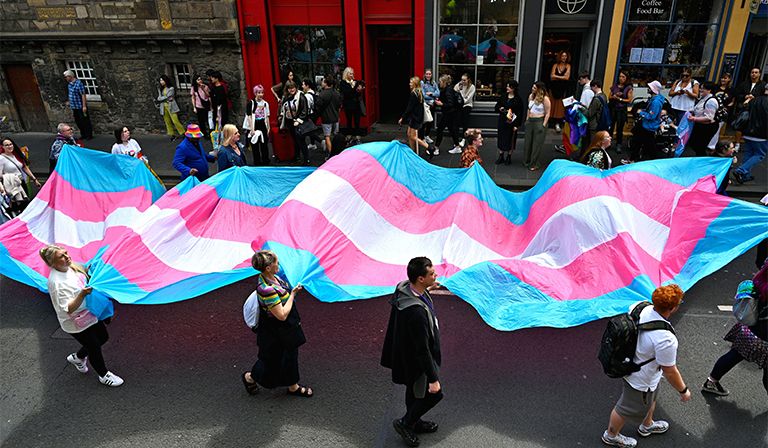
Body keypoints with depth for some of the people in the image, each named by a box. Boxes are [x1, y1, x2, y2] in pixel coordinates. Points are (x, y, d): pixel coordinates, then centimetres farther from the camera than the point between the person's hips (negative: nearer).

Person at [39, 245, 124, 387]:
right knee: (94, 347, 9)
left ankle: (77, 357, 47)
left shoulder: (71, 267, -5)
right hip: (76, 324, -8)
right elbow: (68, 309, -31)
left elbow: (85, 280, 17)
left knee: (103, 337, 23)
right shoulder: (56, 282, -30)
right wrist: (82, 294, -43)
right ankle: (104, 375, 33)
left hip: (89, 313, 8)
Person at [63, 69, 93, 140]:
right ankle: (83, 135, 22)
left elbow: (83, 95, -17)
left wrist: (84, 106, -20)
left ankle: (89, 135, 6)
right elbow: (70, 95, 20)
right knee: (78, 121, 13)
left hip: (80, 107, -9)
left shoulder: (78, 83, -14)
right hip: (74, 107, 9)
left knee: (85, 121, -2)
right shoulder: (69, 84, 10)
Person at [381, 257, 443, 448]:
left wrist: (426, 290, 24)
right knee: (433, 394, 13)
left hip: (406, 352, 9)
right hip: (416, 360, -9)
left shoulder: (404, 288, -15)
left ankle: (414, 422, 53)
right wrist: (433, 378, -22)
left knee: (414, 389, 29)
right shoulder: (416, 312, -41)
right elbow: (422, 349, -31)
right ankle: (405, 423, 32)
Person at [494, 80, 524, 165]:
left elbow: (520, 113, -8)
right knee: (501, 139, 9)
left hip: (511, 123, -4)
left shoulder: (518, 99, -7)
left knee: (510, 140, 5)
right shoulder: (503, 97, 5)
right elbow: (496, 107, 13)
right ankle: (501, 157, 21)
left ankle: (509, 157, 20)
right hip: (502, 122, 4)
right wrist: (500, 109, -11)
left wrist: (516, 125, -13)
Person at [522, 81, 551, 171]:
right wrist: (527, 120, 14)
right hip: (530, 121, 6)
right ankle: (526, 161, 27)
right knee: (528, 142, 13)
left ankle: (534, 164, 11)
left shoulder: (545, 99, -13)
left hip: (539, 122, -6)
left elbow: (547, 113, -10)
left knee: (537, 144, 2)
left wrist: (543, 125, -14)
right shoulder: (531, 96, 7)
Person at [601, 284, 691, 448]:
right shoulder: (666, 340, -41)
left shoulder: (640, 308, -20)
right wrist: (683, 390, -5)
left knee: (651, 399, 36)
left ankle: (647, 425, 65)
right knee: (626, 409, 22)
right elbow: (670, 372, -25)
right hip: (641, 381, -8)